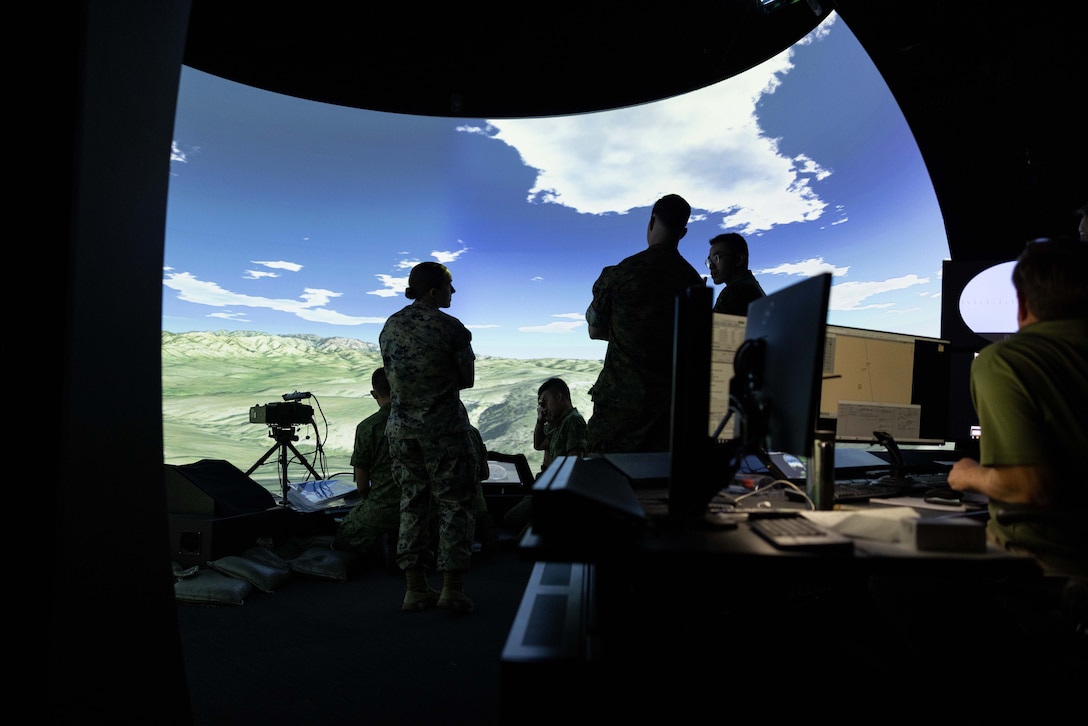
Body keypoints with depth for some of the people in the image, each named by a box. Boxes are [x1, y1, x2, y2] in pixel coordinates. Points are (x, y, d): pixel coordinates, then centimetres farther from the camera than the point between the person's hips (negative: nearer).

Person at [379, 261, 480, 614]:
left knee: (412, 502, 13)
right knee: (454, 503, 5)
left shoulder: (390, 326, 7)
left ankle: (416, 589, 18)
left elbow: (393, 376, 14)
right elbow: (468, 380, -4)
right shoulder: (450, 327, -10)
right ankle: (451, 588, 6)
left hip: (401, 425, 6)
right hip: (443, 424, -5)